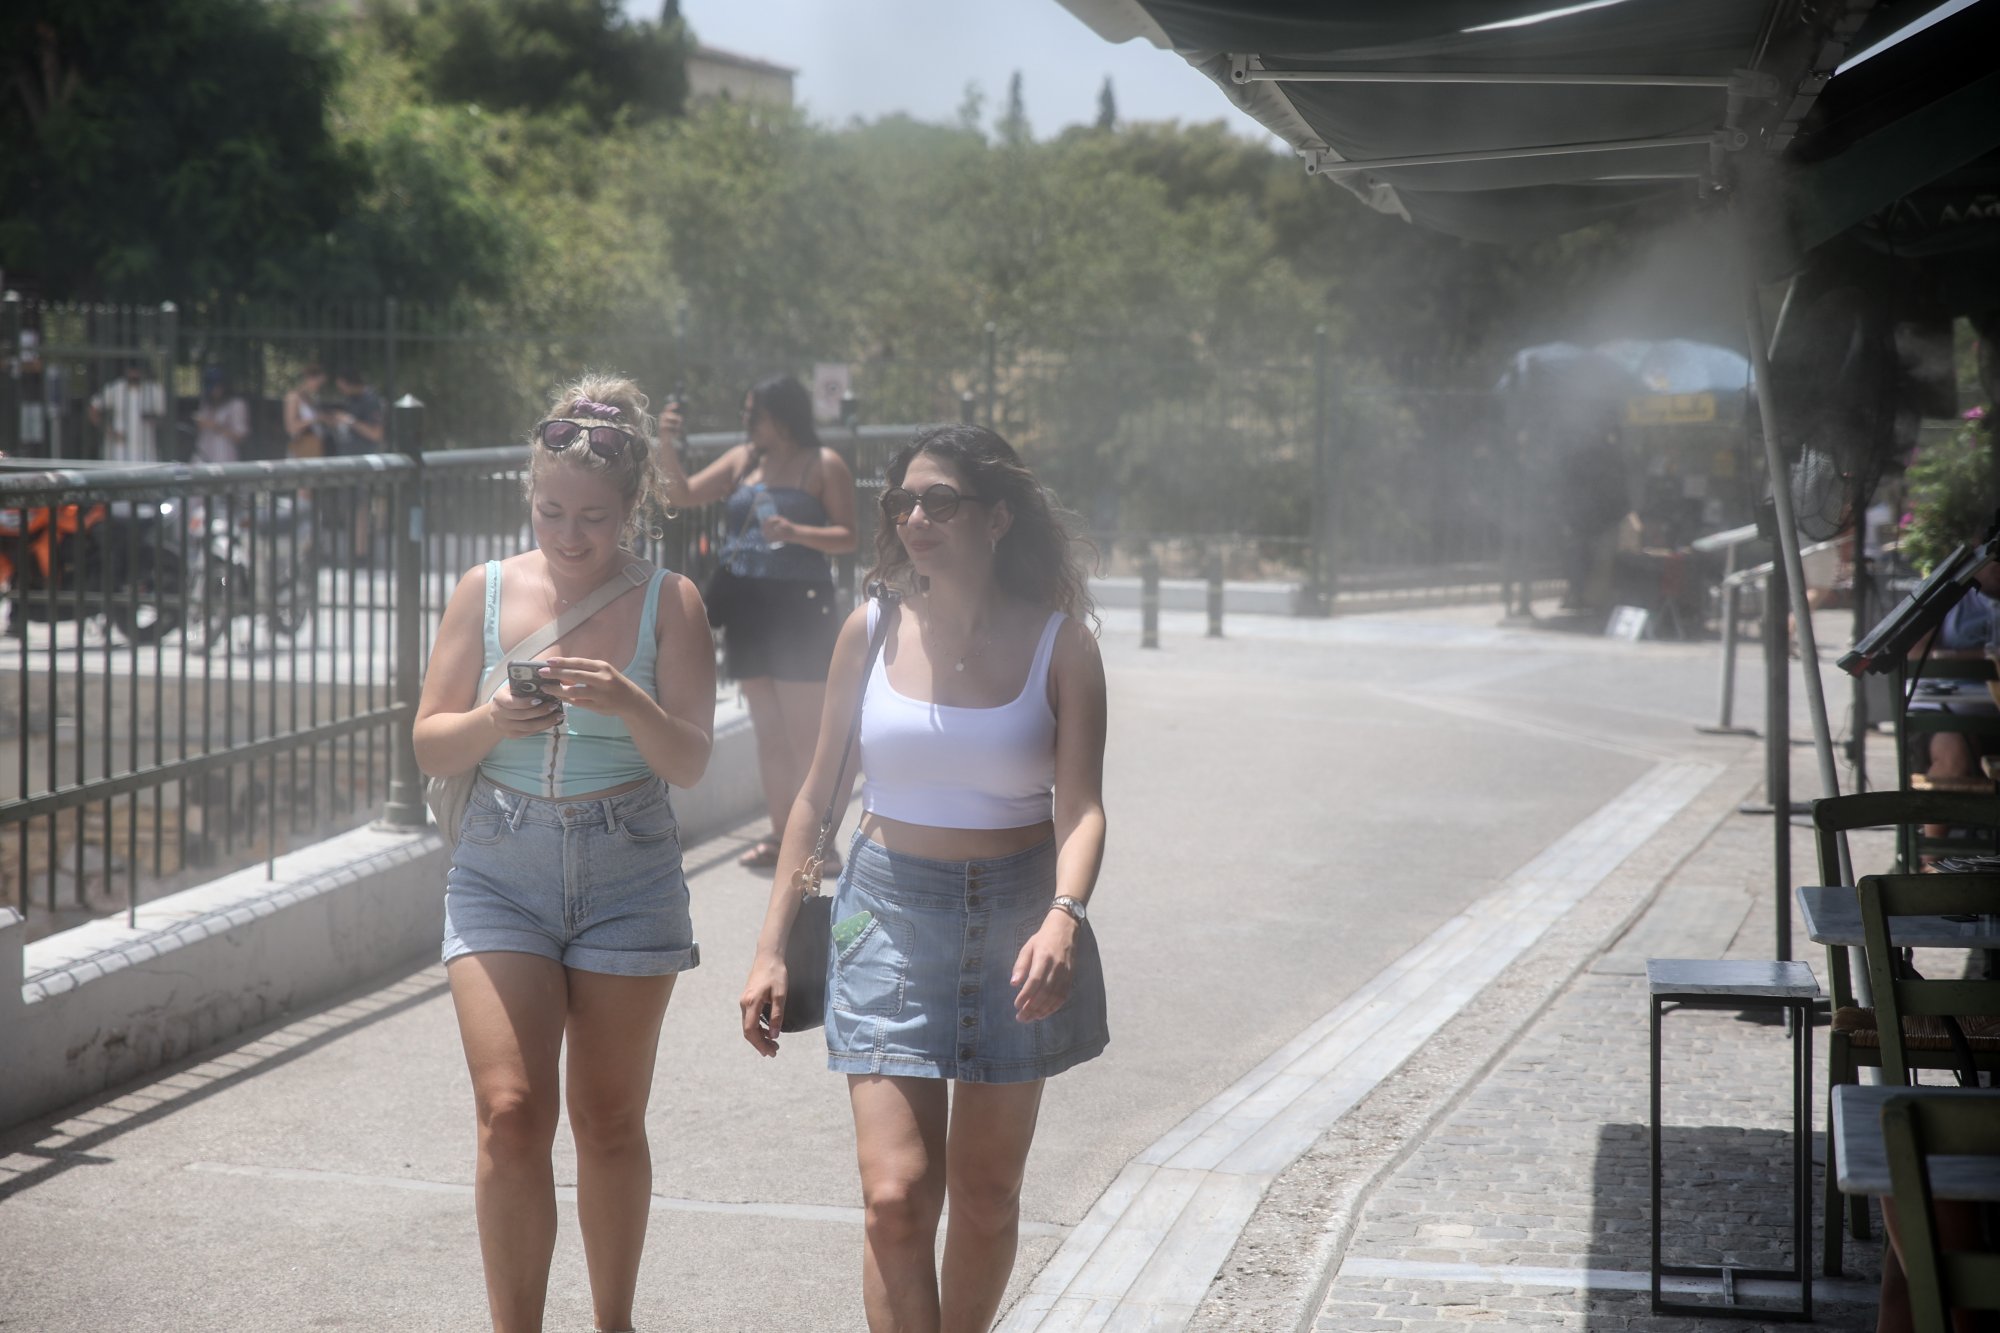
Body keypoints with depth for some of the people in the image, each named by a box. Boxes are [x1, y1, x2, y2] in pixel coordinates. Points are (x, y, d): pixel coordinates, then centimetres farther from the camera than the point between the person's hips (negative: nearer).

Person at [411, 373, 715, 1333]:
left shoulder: (667, 603, -4)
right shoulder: (486, 591, 0)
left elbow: (689, 764, -9)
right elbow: (430, 747, 2)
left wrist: (627, 702, -28)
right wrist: (492, 722, -19)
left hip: (629, 877, 0)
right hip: (501, 871, 1)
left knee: (610, 1121, 9)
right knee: (510, 1113, -10)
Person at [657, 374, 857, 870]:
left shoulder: (825, 466, -2)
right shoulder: (743, 460, 12)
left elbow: (846, 537, -6)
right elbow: (684, 493, 12)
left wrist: (795, 532, -22)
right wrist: (664, 449, -4)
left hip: (800, 607, -6)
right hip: (746, 607, 6)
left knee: (806, 734, -5)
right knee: (768, 731, 10)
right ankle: (780, 834, 17)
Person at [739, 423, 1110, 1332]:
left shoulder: (1057, 643, -4)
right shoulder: (874, 632, 1)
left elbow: (1080, 807, -11)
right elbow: (820, 793, 8)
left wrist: (1063, 918, -30)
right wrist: (772, 948, 5)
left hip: (1015, 913, 0)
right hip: (891, 915, 0)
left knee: (985, 1199, 9)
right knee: (895, 1196, -12)